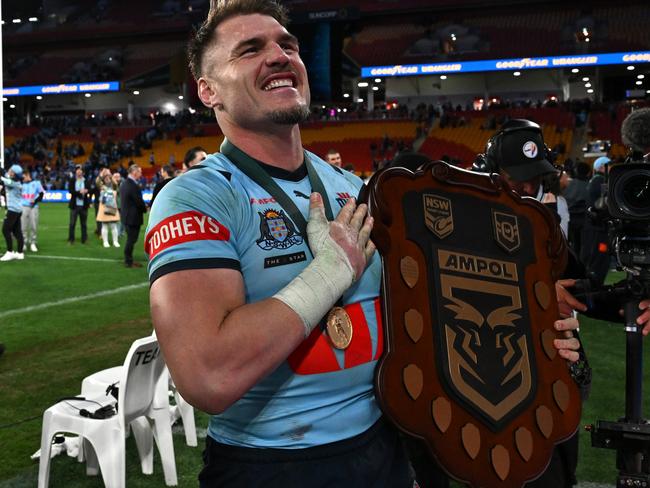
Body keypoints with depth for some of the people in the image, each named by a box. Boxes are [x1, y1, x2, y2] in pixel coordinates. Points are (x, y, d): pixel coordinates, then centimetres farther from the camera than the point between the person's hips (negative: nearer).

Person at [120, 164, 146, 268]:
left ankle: (129, 260, 25)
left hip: (126, 215, 10)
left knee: (130, 239, 18)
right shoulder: (133, 185, -21)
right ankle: (129, 262, 7)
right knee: (131, 239, 0)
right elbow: (139, 201, -20)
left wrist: (143, 207, 13)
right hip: (133, 217, -10)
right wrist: (145, 209, 1)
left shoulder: (124, 183, 9)